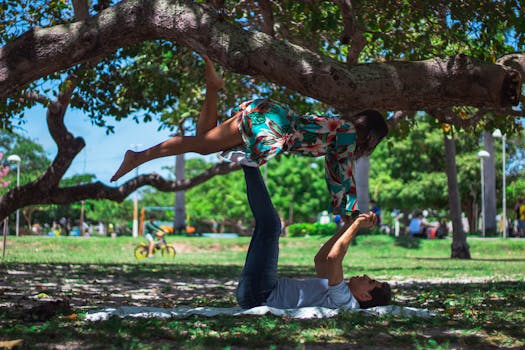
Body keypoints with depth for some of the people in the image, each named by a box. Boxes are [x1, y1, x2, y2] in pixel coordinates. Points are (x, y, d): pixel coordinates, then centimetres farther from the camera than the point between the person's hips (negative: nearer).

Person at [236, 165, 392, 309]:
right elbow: (320, 259, 25)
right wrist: (348, 226, 22)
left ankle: (249, 161, -1)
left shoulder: (344, 300, -18)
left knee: (270, 225, -13)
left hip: (259, 295, -9)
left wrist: (357, 225, -20)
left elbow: (333, 258, -32)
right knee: (268, 225, 20)